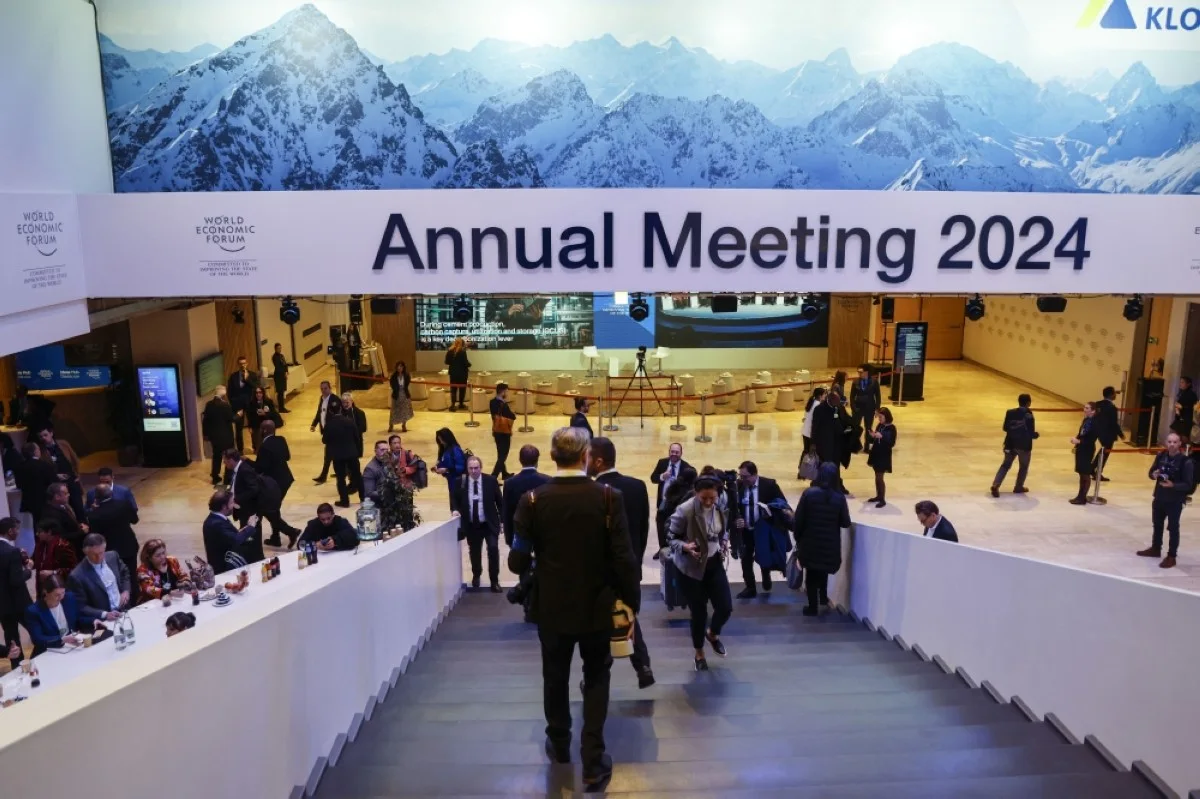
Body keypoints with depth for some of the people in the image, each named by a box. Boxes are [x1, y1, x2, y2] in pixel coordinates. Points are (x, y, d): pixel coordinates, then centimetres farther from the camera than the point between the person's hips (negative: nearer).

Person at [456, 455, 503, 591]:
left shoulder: (491, 480, -7)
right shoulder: (461, 482, -4)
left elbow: (499, 501, -1)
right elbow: (457, 502, 10)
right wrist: (456, 511, -10)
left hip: (490, 524, -2)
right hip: (472, 525, 2)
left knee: (493, 549, -15)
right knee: (474, 552, 13)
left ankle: (494, 581, 0)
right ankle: (476, 575, 42)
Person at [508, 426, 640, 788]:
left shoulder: (533, 499, -12)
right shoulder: (609, 497, -14)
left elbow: (518, 560, -10)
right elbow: (623, 558, -15)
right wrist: (632, 604, -3)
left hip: (552, 606, 1)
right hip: (597, 606, -1)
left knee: (556, 677, 21)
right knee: (596, 678, 16)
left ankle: (559, 745, 38)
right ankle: (593, 761, 13)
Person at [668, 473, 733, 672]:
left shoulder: (722, 507, -7)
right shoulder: (685, 510, -23)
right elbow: (670, 538, -13)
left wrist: (725, 542, -6)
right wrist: (685, 547, -31)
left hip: (714, 564, 5)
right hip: (691, 567, -4)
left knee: (726, 608, 2)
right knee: (699, 612, 4)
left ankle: (713, 634, 38)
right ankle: (699, 654, 30)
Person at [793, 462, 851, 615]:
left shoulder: (809, 493, -13)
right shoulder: (839, 497, -10)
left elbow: (798, 519, -11)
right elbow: (846, 523, -3)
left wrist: (798, 538, 3)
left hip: (810, 541, -1)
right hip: (830, 544, 1)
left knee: (811, 574, 14)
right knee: (823, 570, 28)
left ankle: (813, 606, 19)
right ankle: (823, 596, 31)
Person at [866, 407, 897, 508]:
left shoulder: (891, 428, -13)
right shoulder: (879, 426, 5)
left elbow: (892, 443, -18)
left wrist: (882, 436, -28)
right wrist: (871, 436, -9)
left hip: (884, 456, -7)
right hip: (876, 454, 7)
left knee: (879, 477, -5)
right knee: (877, 477, 14)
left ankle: (883, 499, 3)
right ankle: (878, 496, 26)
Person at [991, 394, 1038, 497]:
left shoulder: (1010, 412, -2)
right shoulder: (1028, 415, -16)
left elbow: (1005, 428, 6)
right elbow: (1031, 434, -13)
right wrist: (1036, 434, 8)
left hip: (1010, 444, 4)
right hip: (1024, 445, -4)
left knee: (1005, 465, 12)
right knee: (1023, 467, 19)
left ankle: (995, 485, -4)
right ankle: (1018, 487, 27)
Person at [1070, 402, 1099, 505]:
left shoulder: (1095, 423, -19)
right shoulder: (1085, 420, 7)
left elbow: (1091, 439, -23)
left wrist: (1078, 441, -23)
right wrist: (1076, 445, 5)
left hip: (1087, 451, -9)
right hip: (1081, 449, 9)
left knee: (1086, 475, 2)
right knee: (1081, 474, 15)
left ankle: (1083, 498, 10)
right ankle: (1080, 495, 24)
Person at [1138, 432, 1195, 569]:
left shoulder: (1186, 462, -18)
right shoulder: (1161, 456, -2)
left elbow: (1188, 485, -16)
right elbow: (1151, 472, 11)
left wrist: (1173, 485, -31)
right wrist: (1154, 475, -12)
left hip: (1175, 501, -6)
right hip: (1159, 497, 6)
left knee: (1173, 528, 4)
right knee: (1157, 524, 20)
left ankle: (1171, 556, 16)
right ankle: (1155, 549, 38)